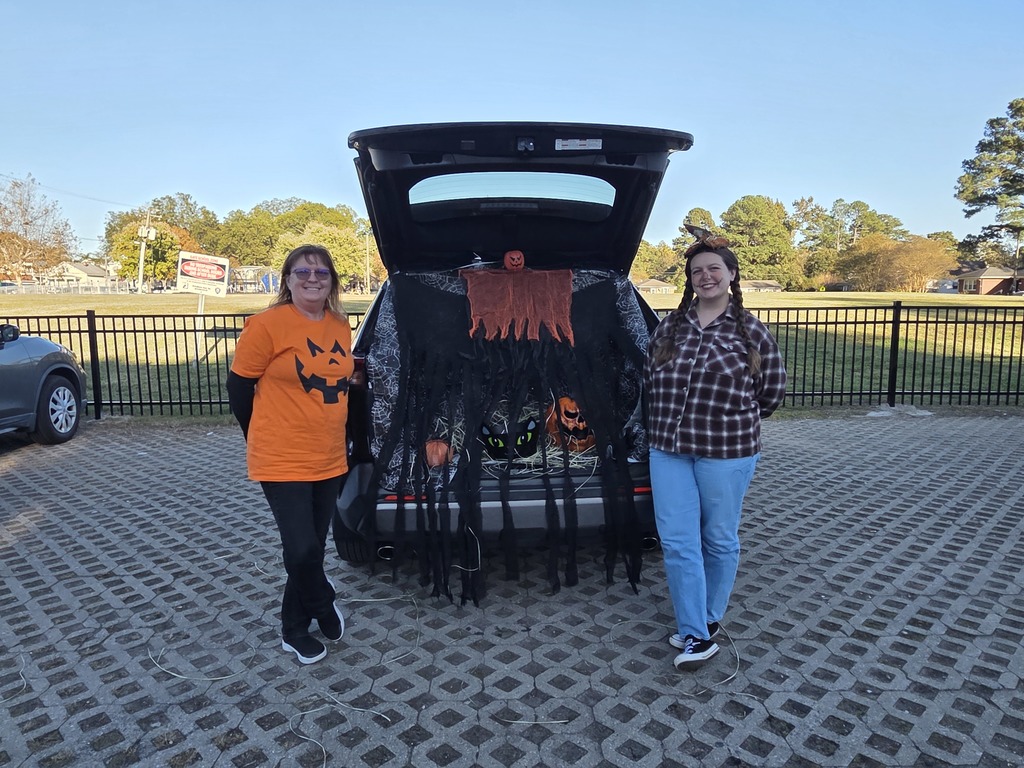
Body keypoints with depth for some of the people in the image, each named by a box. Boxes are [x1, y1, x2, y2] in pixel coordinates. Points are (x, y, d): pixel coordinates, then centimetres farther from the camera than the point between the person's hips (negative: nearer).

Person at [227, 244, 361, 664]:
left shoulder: (341, 327, 5)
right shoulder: (267, 324, -12)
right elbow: (238, 387, -5)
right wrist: (265, 439, 5)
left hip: (330, 461, 6)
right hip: (283, 463, -6)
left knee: (313, 548, 14)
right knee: (302, 550, -7)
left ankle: (295, 629, 33)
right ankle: (324, 608, 23)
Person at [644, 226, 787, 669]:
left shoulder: (750, 332, -4)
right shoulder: (670, 327, 6)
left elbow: (772, 392, 4)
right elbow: (649, 378, 16)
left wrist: (735, 420, 11)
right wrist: (669, 421, 12)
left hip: (726, 453, -3)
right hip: (668, 450, 3)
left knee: (719, 540, 12)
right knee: (677, 542, 1)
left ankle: (709, 620, 32)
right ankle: (697, 635, 13)